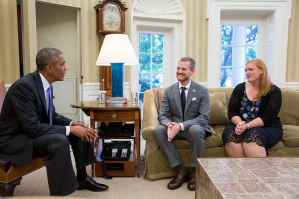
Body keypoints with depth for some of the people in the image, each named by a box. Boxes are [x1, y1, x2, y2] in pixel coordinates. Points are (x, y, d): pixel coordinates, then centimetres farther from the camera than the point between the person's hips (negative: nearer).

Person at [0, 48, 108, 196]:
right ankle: (59, 193, -20)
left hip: (32, 132, 9)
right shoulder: (24, 86, -26)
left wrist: (73, 124, -9)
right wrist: (70, 129, -27)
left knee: (80, 130, 3)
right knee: (59, 141, -34)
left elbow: (52, 116, 9)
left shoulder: (46, 84, 0)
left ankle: (82, 178, 15)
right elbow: (33, 128, -30)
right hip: (14, 140, -9)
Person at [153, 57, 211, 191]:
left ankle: (195, 171, -14)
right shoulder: (169, 91, 3)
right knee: (157, 130, -26)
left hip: (195, 129, -3)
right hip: (176, 129, 3)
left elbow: (205, 118, -14)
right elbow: (162, 115, 0)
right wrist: (169, 125, -26)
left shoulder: (202, 91, -5)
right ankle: (181, 170, -15)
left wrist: (181, 126, -28)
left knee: (195, 129, -37)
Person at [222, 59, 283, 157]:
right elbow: (232, 113, 3)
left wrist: (247, 126, -25)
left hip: (267, 128, -2)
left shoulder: (273, 91, 1)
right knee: (230, 134, -32)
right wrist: (240, 123, -19)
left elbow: (267, 118, -10)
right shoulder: (240, 88, 10)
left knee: (252, 136, -36)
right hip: (239, 125, 3)